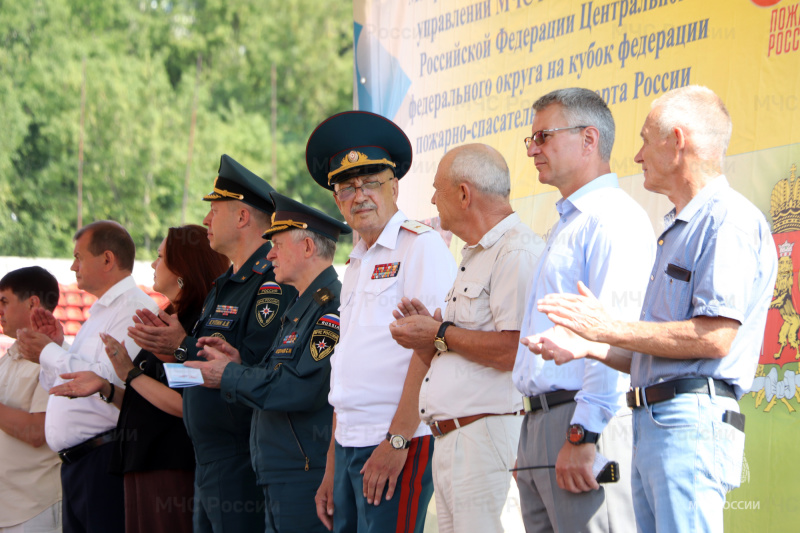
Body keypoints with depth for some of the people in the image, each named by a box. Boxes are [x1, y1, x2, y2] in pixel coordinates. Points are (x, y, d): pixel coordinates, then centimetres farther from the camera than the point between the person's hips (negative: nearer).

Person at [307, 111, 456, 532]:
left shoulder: (420, 246, -6)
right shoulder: (357, 267, 21)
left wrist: (397, 440, -19)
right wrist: (331, 468, 19)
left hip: (401, 442, -8)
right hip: (350, 445, 8)